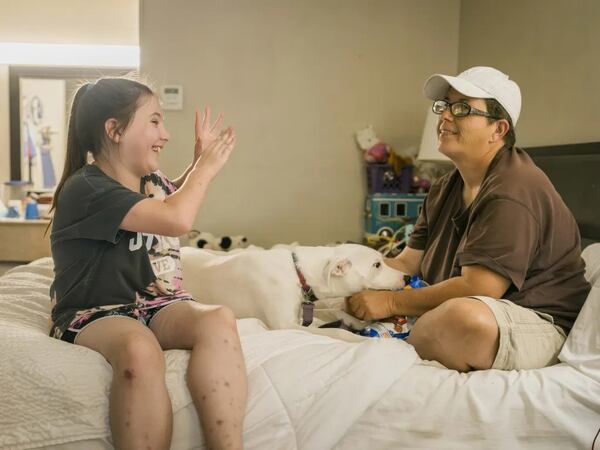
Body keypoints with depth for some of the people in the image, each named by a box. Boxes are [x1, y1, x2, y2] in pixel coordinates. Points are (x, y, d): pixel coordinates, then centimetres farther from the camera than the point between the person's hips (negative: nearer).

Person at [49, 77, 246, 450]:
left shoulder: (154, 181, 12)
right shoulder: (85, 188, -14)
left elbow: (175, 199, 40)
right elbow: (177, 219, -26)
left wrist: (198, 162, 24)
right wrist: (207, 167, -9)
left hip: (159, 305, 6)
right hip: (96, 314, -6)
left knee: (219, 319, -29)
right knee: (140, 350, -42)